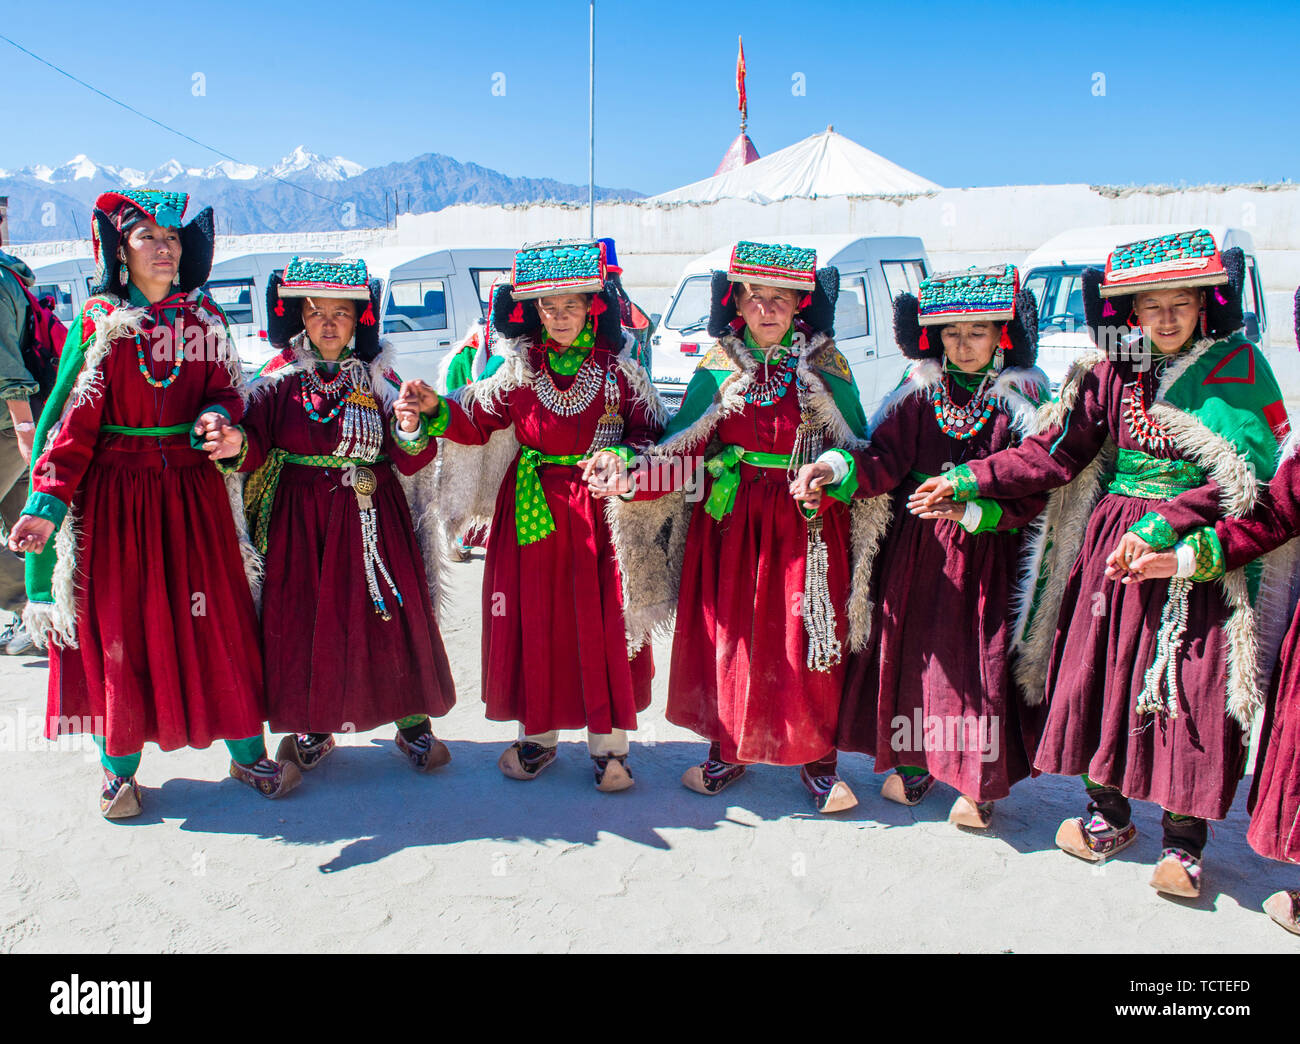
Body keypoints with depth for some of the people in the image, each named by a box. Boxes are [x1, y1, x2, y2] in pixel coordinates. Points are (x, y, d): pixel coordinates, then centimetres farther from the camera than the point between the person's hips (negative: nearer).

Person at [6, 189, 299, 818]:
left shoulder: (204, 317, 7)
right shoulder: (98, 319, 0)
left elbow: (226, 391, 12)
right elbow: (74, 419, -3)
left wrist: (216, 417, -13)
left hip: (191, 489, 2)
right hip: (113, 491, -1)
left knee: (215, 620, 4)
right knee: (116, 627, 5)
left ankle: (247, 753, 15)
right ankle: (120, 767, 20)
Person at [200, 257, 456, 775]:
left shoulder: (378, 378, 4)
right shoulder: (278, 380, 4)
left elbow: (410, 464, -3)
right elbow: (256, 447, -6)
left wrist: (411, 434, -24)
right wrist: (238, 446, -28)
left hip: (370, 514, 0)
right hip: (299, 517, 1)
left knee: (390, 615, -1)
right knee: (302, 615, 4)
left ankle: (413, 723, 14)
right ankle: (313, 725, 24)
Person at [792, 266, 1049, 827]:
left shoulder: (1022, 401, -3)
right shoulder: (920, 392, 5)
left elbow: (1035, 491, -10)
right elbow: (885, 459, -6)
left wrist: (973, 510, -25)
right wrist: (838, 469, -26)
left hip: (988, 551, -2)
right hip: (917, 547, 3)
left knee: (979, 661, -1)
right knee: (913, 648, 8)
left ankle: (981, 785, 17)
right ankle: (916, 762, 28)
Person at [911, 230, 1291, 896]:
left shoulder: (1236, 367, -5)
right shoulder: (1112, 371, 4)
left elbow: (1242, 478, -14)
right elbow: (1055, 453, 6)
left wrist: (1161, 526, -24)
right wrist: (968, 481, -1)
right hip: (1110, 539, 4)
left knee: (1188, 690, -1)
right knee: (1102, 671, 8)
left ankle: (1183, 841, 16)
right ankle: (1108, 814, 27)